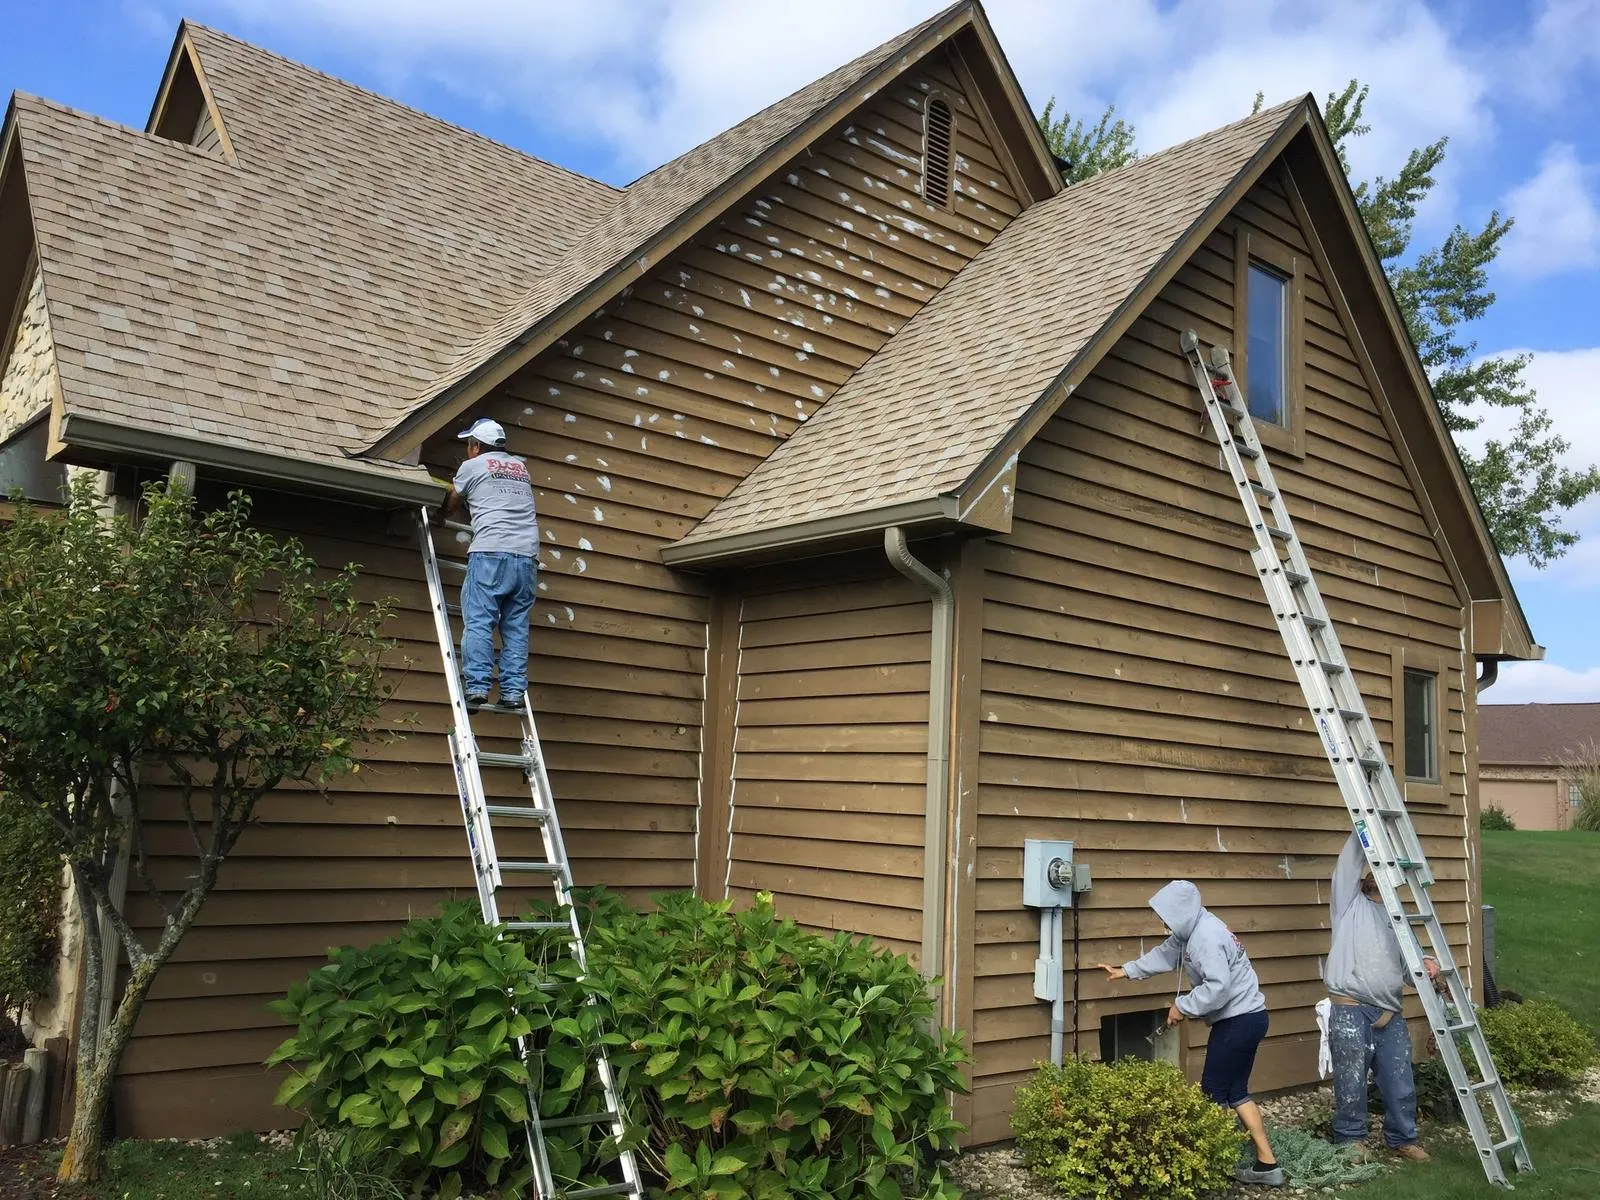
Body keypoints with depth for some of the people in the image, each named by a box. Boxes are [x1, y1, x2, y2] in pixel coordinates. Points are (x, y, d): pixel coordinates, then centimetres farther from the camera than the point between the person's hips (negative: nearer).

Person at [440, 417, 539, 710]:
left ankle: (477, 688, -15)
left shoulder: (471, 466, 11)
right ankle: (513, 692, -1)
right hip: (527, 556, 5)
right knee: (516, 627, 5)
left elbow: (450, 508, 23)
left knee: (478, 622, -6)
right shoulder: (520, 466, 25)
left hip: (491, 553, -5)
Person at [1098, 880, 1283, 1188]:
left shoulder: (1206, 937, -23)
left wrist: (1182, 1006, -18)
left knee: (1213, 1093, -1)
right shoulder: (1191, 930, 10)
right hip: (1243, 1018, 10)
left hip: (1239, 1021, -10)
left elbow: (1218, 987, -30)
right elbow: (1165, 954, 22)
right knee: (1235, 1092, 15)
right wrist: (1126, 970, 21)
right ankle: (1267, 1164, 17)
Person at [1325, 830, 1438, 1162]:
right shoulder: (1349, 904, 7)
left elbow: (1407, 964, 12)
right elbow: (1351, 860, -3)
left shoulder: (1397, 919, 21)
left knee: (1401, 1085, 9)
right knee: (1351, 1086, 1)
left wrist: (1425, 963, -9)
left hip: (1390, 1015, 5)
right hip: (1351, 1011, -5)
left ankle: (1402, 1139, 28)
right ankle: (1350, 1141, 16)